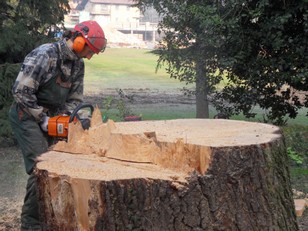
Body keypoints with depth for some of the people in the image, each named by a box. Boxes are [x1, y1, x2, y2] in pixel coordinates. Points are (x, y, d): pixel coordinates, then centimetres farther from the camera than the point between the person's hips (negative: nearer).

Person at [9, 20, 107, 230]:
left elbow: (74, 98, 7)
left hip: (49, 117, 8)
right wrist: (43, 119, -20)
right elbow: (22, 91, -25)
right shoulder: (45, 55, -22)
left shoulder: (78, 64, 3)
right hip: (27, 116, -8)